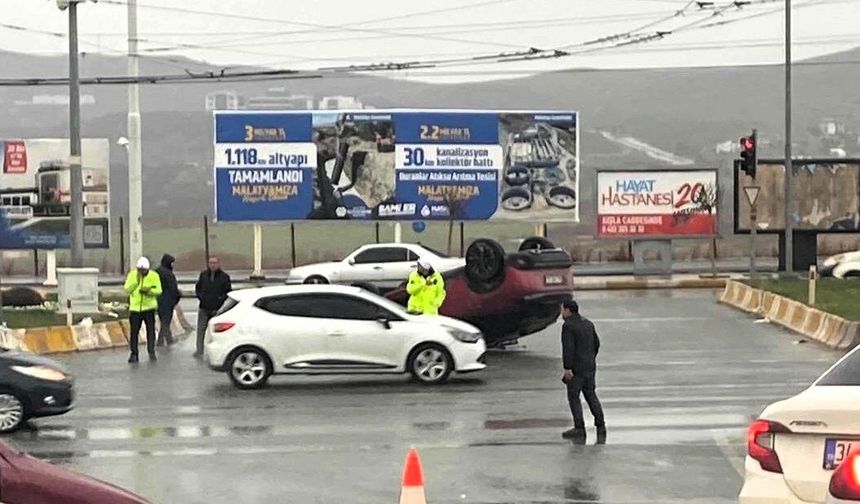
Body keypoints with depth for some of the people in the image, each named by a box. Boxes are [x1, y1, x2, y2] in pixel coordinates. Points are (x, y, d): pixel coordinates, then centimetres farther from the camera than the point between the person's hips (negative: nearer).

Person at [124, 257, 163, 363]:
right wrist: (136, 281, -20)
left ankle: (151, 352, 11)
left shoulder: (154, 276, -3)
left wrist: (149, 290, -22)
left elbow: (159, 291, -5)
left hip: (149, 307, -1)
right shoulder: (132, 275, -1)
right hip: (135, 307, 1)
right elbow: (127, 289, -8)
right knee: (134, 331, 2)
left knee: (151, 330, 2)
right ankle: (134, 354, 9)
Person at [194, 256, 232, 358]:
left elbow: (228, 292, 3)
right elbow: (197, 288, 17)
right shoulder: (203, 274, 8)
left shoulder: (224, 277, 0)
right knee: (201, 329, 0)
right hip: (204, 308, 2)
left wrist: (221, 299, -10)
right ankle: (199, 350, 5)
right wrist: (200, 296, 2)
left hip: (217, 308, -2)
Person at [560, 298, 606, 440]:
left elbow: (568, 348, -20)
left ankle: (579, 428, 0)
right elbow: (596, 343, 16)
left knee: (573, 397, 1)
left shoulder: (568, 326, -13)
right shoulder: (588, 323, 12)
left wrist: (567, 368, -20)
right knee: (591, 395, 14)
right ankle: (600, 425, 10)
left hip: (576, 368, -8)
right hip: (590, 367, 8)